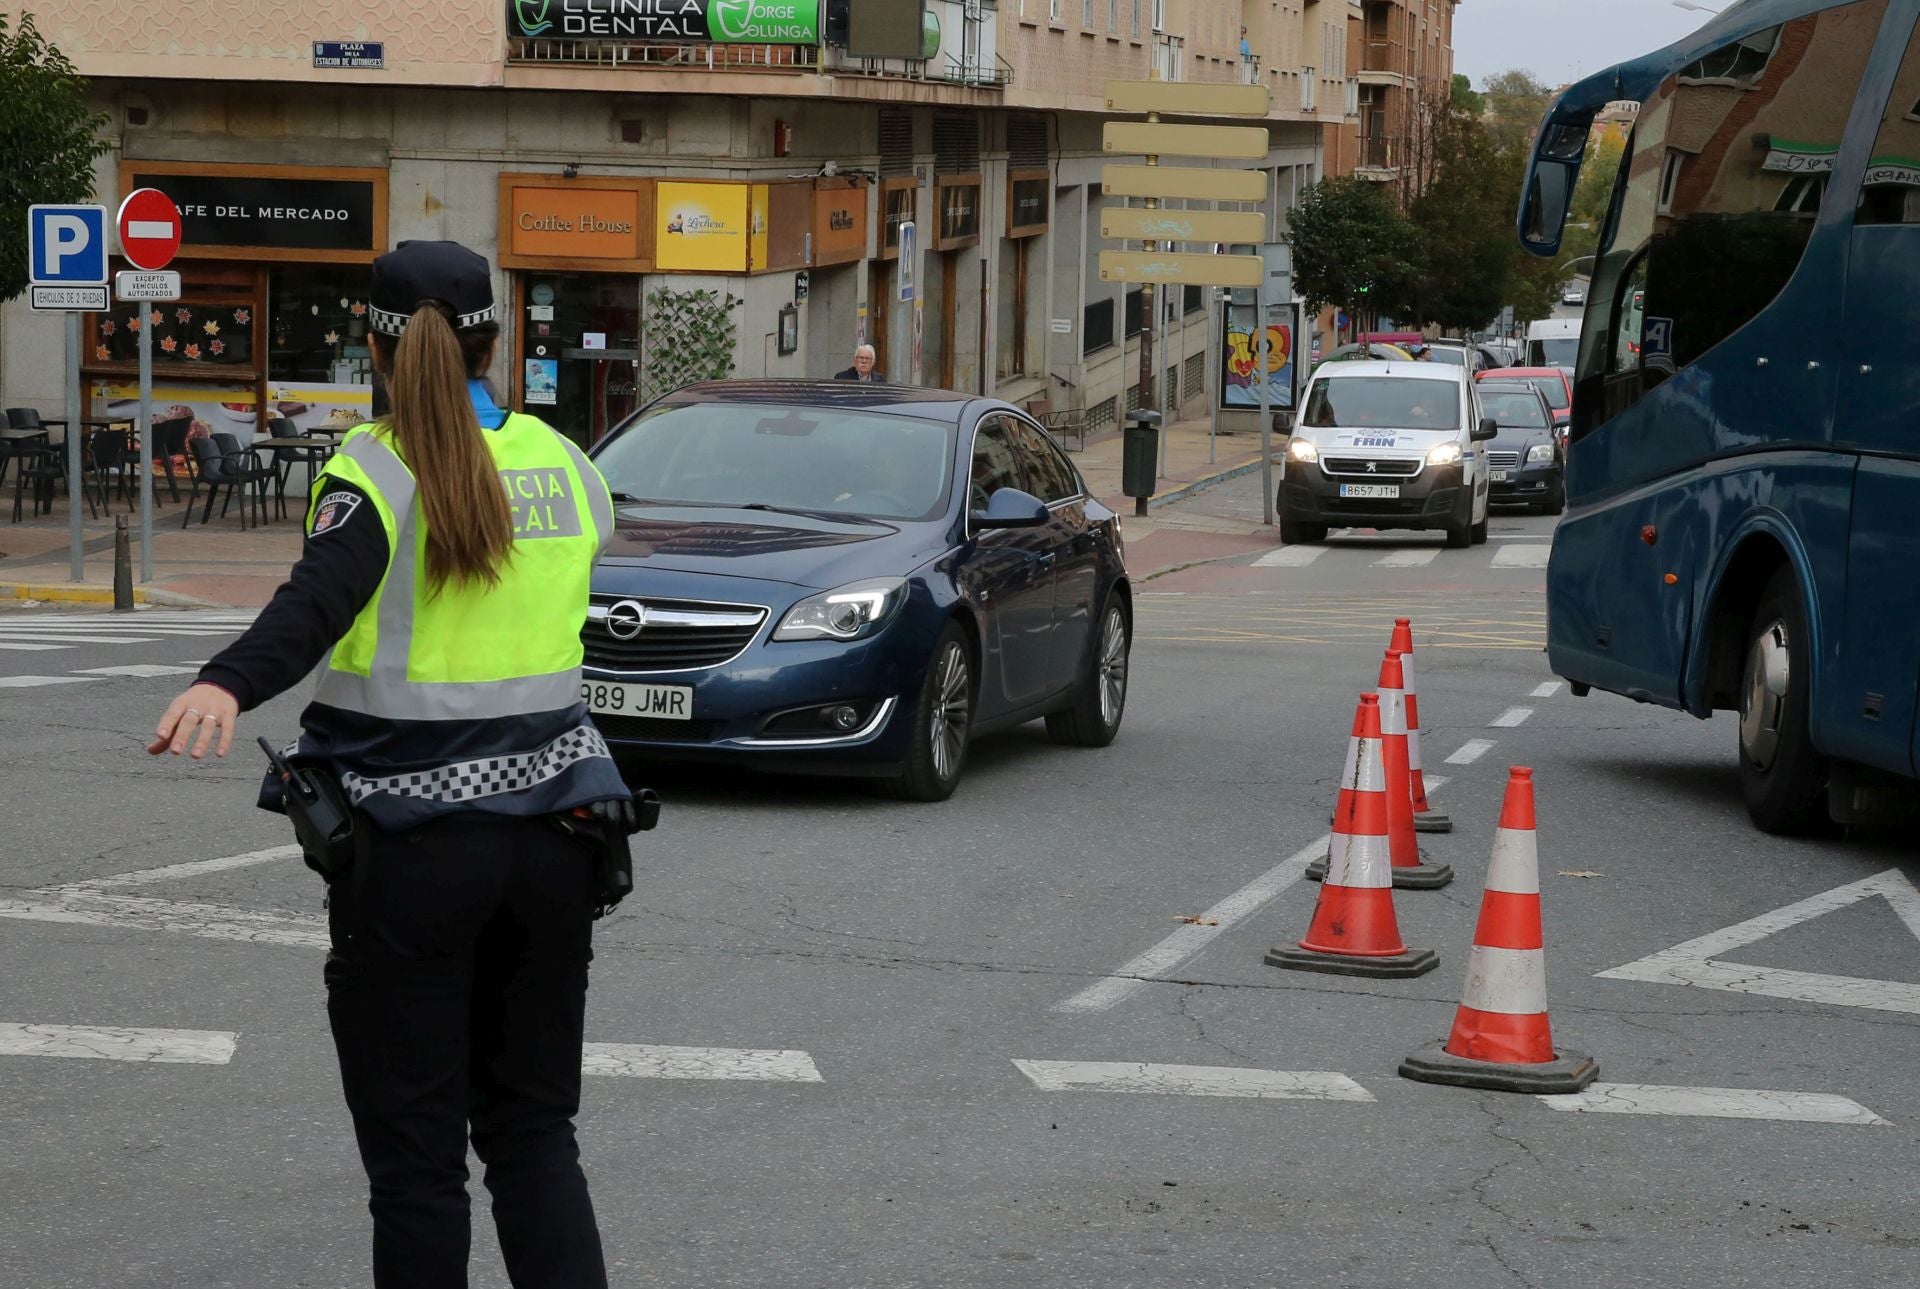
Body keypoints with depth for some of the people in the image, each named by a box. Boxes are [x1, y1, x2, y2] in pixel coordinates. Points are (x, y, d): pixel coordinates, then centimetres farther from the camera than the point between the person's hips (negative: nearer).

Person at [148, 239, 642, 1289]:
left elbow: (317, 603, -31)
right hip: (550, 824, 5)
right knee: (534, 1131, 13)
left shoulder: (377, 478, -11)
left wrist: (226, 685, -48)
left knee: (415, 1150, 3)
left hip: (410, 846, -5)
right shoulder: (563, 464, 5)